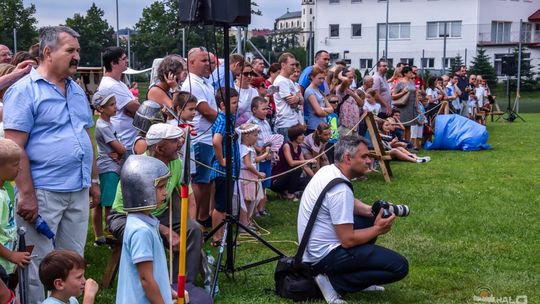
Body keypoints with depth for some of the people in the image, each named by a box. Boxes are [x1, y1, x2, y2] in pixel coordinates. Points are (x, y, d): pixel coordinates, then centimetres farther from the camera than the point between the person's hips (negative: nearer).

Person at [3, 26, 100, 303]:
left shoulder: (77, 91, 14)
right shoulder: (24, 90, -9)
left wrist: (94, 180, 16)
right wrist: (27, 195, -19)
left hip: (78, 192, 7)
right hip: (42, 193, -7)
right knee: (39, 267, 0)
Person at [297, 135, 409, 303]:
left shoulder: (327, 171, 4)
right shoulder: (340, 189, -25)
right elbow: (348, 240, -23)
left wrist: (371, 211, 3)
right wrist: (377, 230, -8)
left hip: (315, 247, 10)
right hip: (325, 255, -10)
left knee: (370, 218, 21)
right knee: (399, 266, -13)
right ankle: (333, 281, -9)